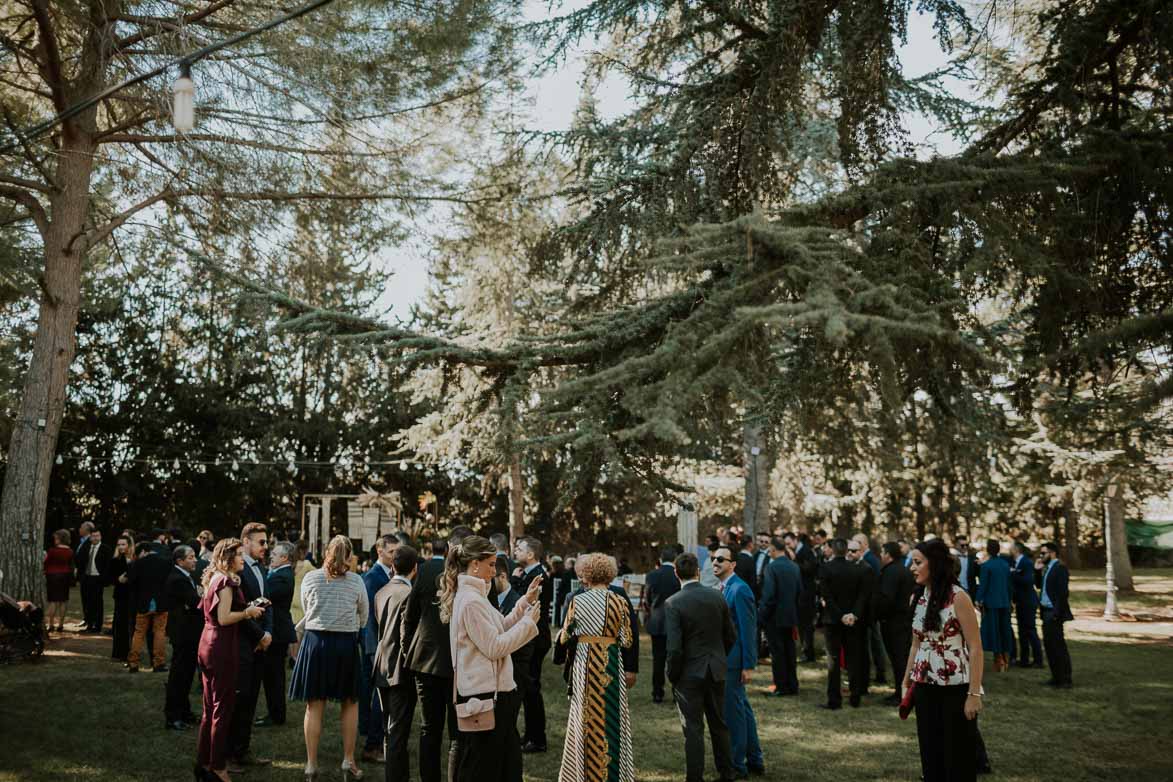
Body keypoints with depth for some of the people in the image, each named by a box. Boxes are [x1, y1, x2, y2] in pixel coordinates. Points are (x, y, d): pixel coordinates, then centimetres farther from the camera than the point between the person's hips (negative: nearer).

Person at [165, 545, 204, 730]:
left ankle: (183, 711, 30)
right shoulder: (176, 579, -20)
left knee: (187, 673, 18)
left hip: (191, 631, 9)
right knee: (179, 675, 0)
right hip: (183, 632, -9)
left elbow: (197, 602, 7)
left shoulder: (190, 576, 8)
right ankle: (172, 717, 8)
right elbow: (196, 602, -26)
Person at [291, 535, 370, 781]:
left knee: (314, 706, 7)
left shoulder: (310, 578, -1)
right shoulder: (356, 581, -2)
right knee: (350, 704, 12)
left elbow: (307, 611, 11)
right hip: (346, 643, -1)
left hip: (315, 641, 1)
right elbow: (364, 615, 8)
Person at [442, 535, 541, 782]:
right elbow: (494, 647, -20)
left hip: (493, 691, 10)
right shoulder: (471, 601, -20)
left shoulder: (473, 595, 13)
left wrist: (525, 602, 11)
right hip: (484, 695, -10)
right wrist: (529, 622, -13)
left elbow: (499, 629, 15)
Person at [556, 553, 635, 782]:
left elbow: (564, 638, 0)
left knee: (586, 718, 12)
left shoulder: (577, 600, -5)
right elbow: (627, 640, -4)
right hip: (612, 664, 0)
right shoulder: (619, 602, -4)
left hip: (584, 663, 0)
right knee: (611, 718, 11)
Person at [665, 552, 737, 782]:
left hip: (689, 674, -4)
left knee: (693, 729, 5)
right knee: (719, 725, 18)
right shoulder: (717, 597, -3)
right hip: (716, 671, 5)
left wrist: (672, 676, -3)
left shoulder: (673, 603, -16)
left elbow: (674, 647, -17)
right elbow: (731, 636, 4)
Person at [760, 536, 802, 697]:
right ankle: (792, 685, 20)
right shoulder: (795, 567, 5)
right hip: (791, 617, 7)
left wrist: (764, 616, -8)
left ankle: (781, 687, 4)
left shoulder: (772, 568, -17)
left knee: (777, 653, 0)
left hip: (775, 617, -7)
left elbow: (769, 595, -19)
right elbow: (800, 593, 11)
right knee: (790, 652, 14)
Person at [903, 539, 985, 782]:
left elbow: (975, 648, -13)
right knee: (931, 755, 11)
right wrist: (906, 682, 14)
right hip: (926, 687, 6)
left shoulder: (957, 597, -13)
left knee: (957, 758, 3)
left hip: (955, 688, -6)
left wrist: (974, 693, -17)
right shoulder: (921, 597, 7)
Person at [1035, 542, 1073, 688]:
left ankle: (1065, 679, 2)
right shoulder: (1047, 568, 15)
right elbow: (1039, 585, 19)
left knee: (1059, 646, -5)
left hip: (1054, 612, -9)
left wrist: (1056, 614, -21)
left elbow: (1063, 592, -19)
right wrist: (1037, 571, 6)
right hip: (1046, 611, 9)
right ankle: (1056, 677, 20)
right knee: (1048, 645, 13)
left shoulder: (1060, 568, -13)